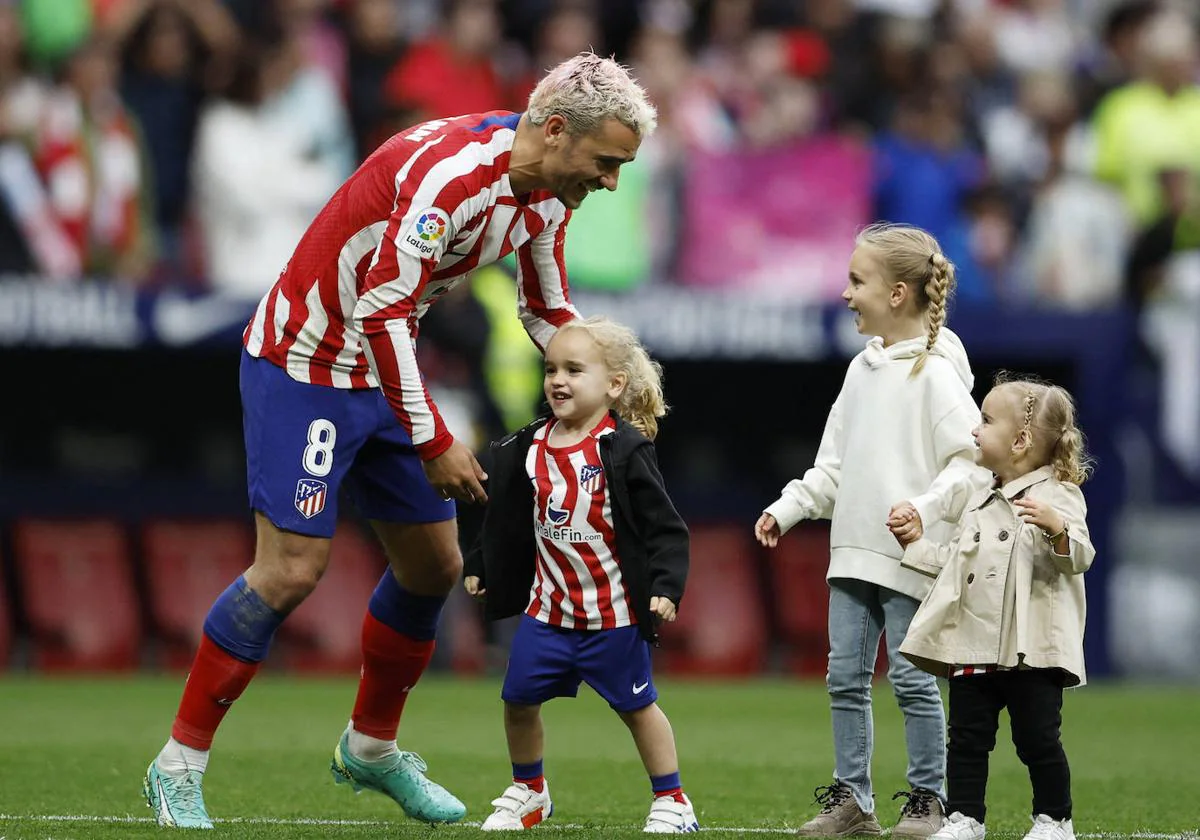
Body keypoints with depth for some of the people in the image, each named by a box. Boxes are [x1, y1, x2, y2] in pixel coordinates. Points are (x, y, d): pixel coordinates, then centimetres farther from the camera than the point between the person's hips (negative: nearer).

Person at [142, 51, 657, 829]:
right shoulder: (450, 172, -30)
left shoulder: (547, 196, -1)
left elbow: (550, 313, 15)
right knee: (292, 569, -14)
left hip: (383, 370, 9)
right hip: (303, 364, -9)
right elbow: (381, 312, -30)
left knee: (434, 565, 10)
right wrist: (434, 445, -27)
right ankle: (179, 765, -4)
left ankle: (372, 748, 29)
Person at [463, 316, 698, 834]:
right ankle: (528, 792, 27)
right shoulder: (529, 448, 2)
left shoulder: (624, 450, -14)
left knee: (636, 704, 5)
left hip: (613, 611, -5)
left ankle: (672, 802, 17)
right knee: (519, 699, 6)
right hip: (548, 604, 5)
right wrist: (479, 567, 18)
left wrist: (665, 588, -22)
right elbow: (506, 520, 17)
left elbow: (664, 528, -13)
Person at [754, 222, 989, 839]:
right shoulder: (862, 370, 13)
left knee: (911, 676, -3)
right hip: (853, 551, 8)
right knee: (845, 676, 7)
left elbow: (970, 460, -14)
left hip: (910, 556, -8)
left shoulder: (935, 373, -11)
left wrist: (926, 510, -25)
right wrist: (789, 508, 12)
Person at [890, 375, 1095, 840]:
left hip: (1030, 651, -7)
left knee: (1037, 739, 1)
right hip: (974, 646, 7)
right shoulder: (982, 503, 16)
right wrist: (917, 543, 19)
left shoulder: (1056, 497, -7)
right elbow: (955, 561, 25)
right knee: (967, 736, 8)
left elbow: (1078, 558, -19)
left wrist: (1056, 528, -36)